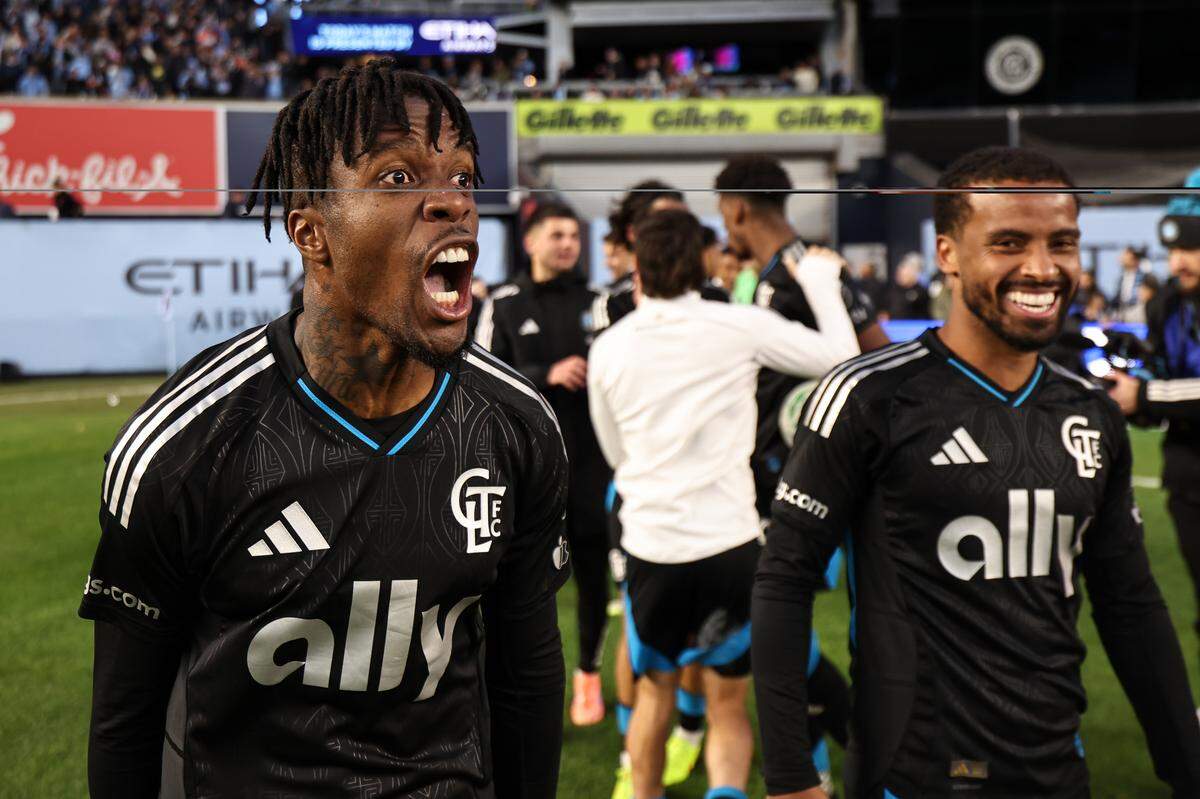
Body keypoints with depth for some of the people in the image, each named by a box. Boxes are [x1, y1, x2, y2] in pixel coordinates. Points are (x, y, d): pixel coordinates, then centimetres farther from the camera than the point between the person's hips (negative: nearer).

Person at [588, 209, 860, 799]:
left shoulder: (608, 348, 1)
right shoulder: (740, 327, -8)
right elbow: (840, 356, -1)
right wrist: (821, 280, 12)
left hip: (650, 545, 2)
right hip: (730, 544, -1)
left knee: (654, 690, 24)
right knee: (728, 707, 11)